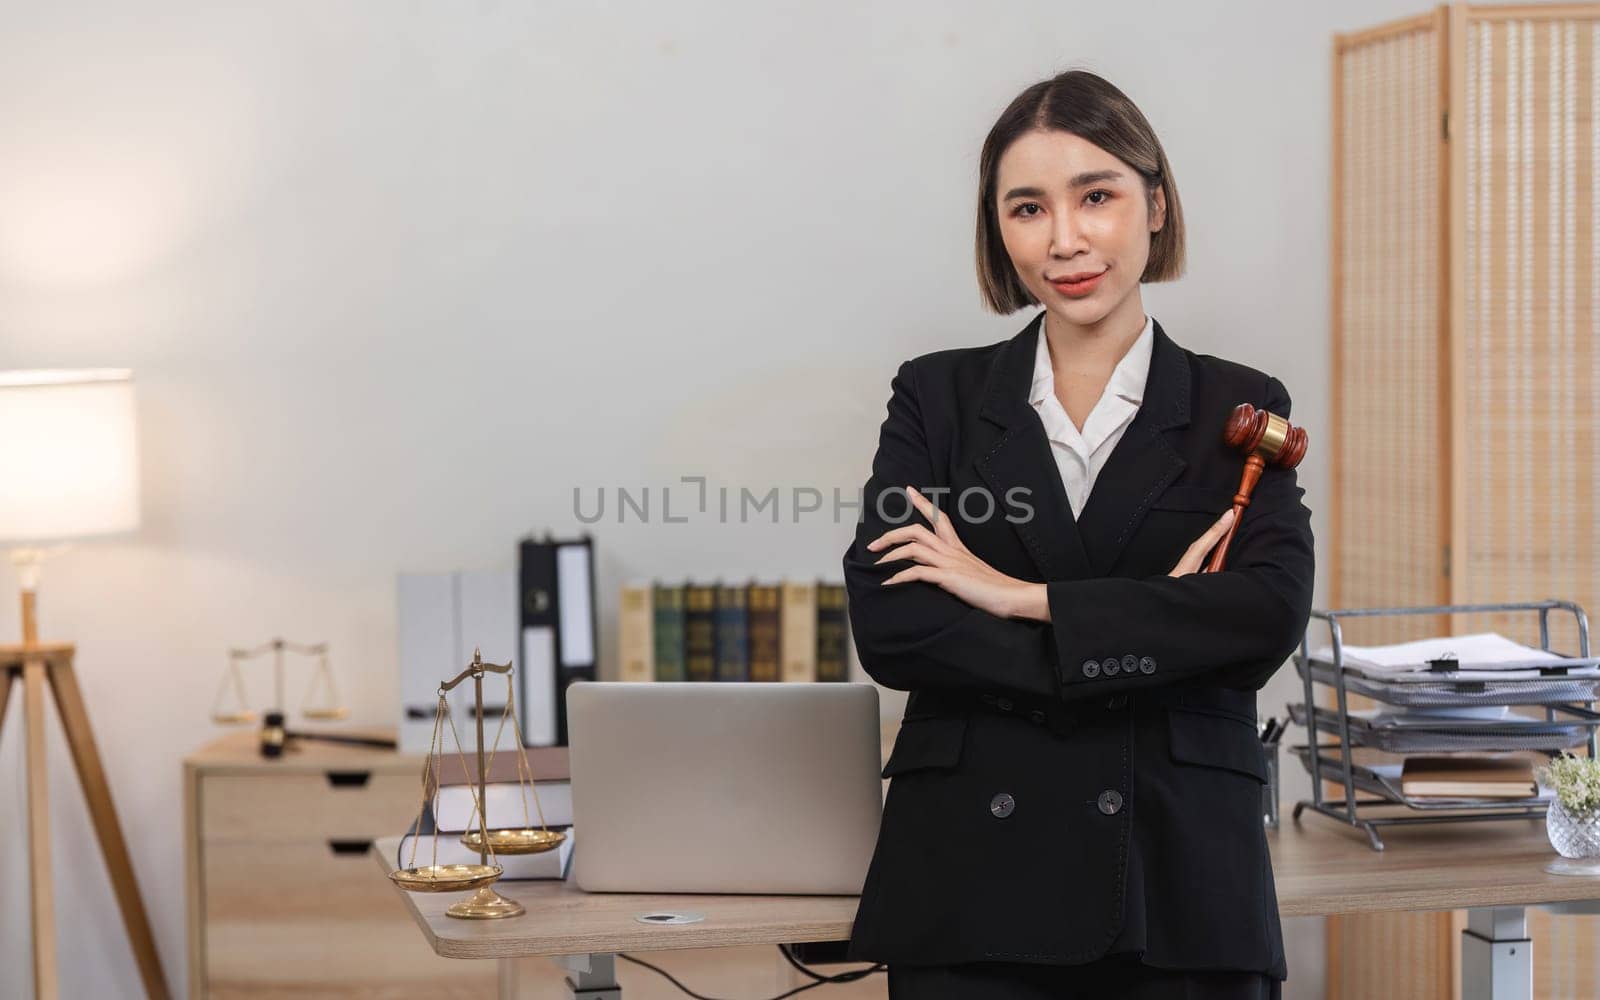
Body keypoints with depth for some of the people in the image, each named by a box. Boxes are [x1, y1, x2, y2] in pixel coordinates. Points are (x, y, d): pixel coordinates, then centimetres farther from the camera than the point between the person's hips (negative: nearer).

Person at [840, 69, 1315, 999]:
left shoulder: (1238, 409, 7)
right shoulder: (939, 397, 7)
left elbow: (1272, 613, -10)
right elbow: (886, 623, -6)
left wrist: (1022, 597, -12)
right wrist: (1145, 634, -12)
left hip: (1182, 881, 0)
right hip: (973, 881, 0)